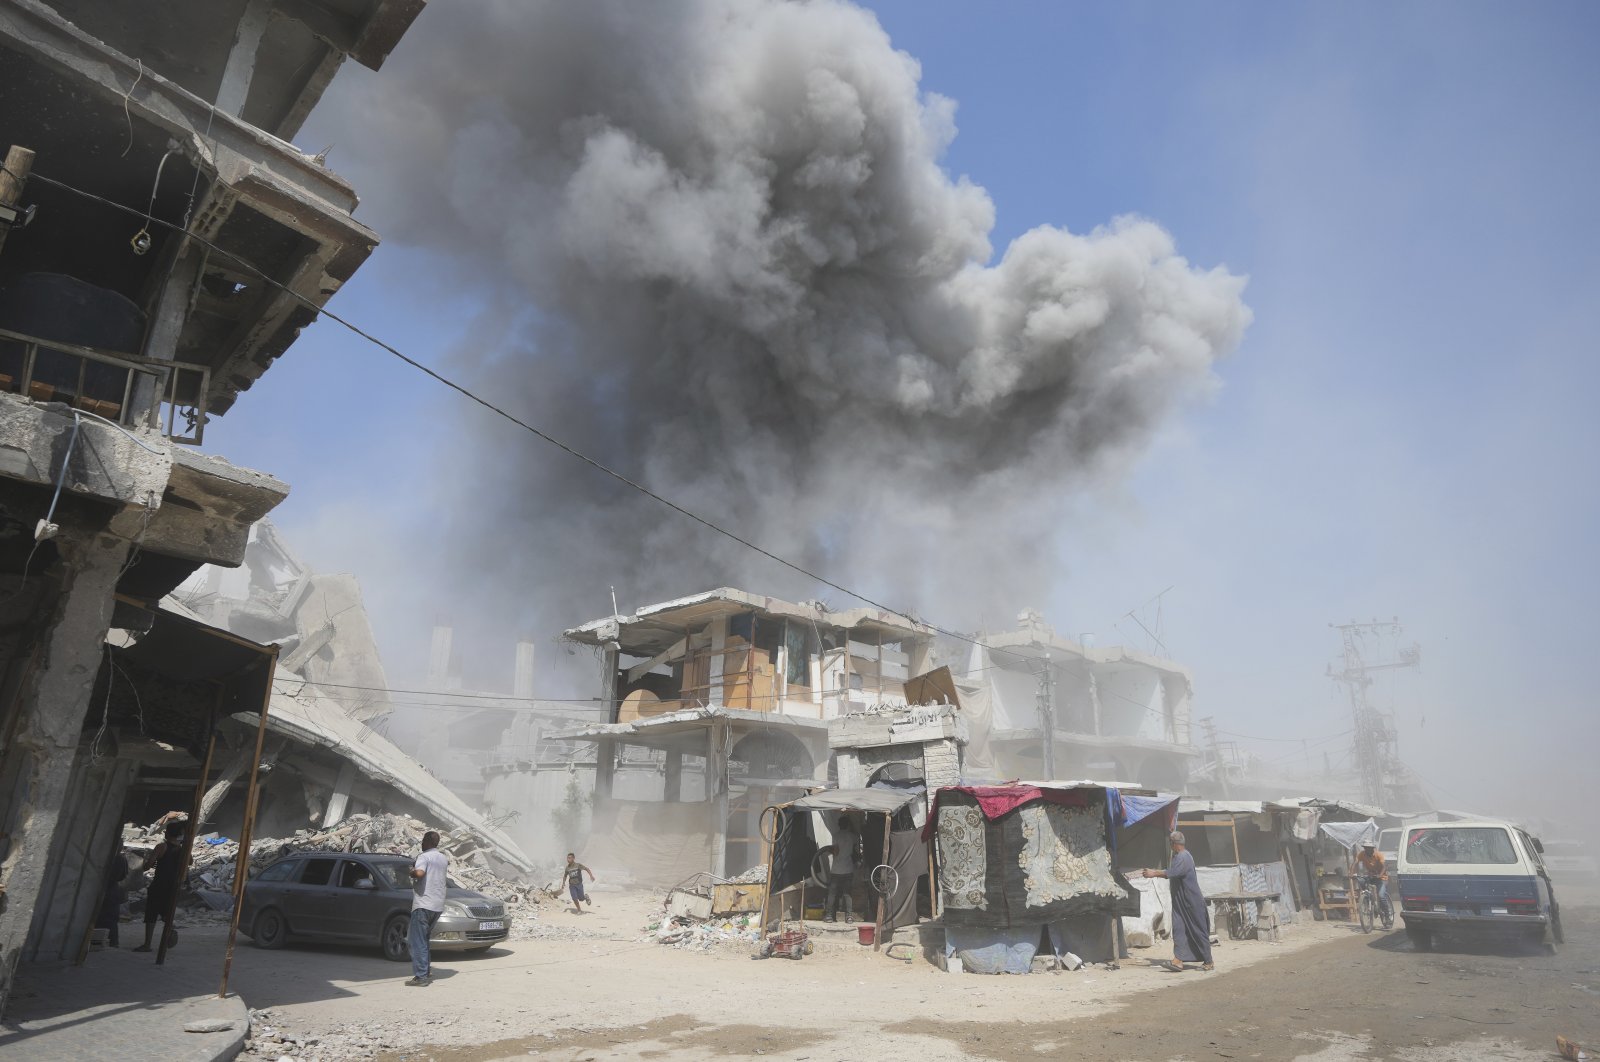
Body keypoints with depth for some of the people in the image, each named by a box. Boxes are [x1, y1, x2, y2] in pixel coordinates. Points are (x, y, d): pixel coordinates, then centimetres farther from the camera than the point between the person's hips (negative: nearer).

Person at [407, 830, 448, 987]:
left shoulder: (424, 857, -8)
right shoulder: (443, 859, 17)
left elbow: (419, 873, -27)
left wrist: (411, 872, -8)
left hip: (423, 904, -8)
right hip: (438, 906, 8)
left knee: (418, 942, -4)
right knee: (424, 940, 21)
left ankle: (421, 977, -8)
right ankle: (427, 971, 21)